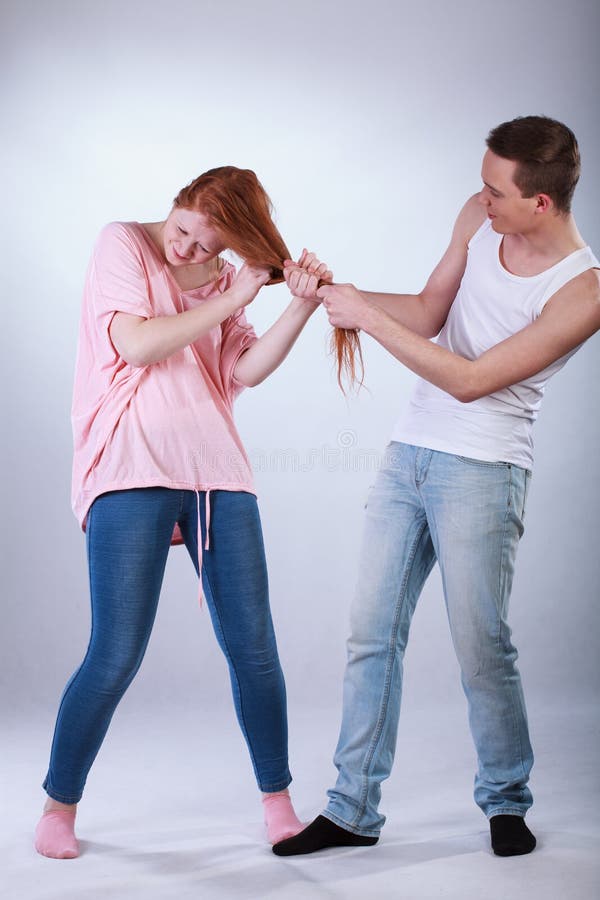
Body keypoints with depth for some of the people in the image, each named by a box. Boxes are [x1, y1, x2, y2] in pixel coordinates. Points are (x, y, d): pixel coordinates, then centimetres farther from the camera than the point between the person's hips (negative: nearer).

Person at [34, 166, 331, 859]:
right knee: (115, 658, -6)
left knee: (253, 647, 3)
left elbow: (245, 369, 5)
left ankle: (277, 802, 19)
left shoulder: (221, 278, 17)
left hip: (217, 473, 5)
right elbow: (136, 345, -10)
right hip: (133, 472, -5)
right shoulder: (123, 244, 3)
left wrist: (301, 306, -6)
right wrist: (232, 300, -7)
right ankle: (59, 806, 16)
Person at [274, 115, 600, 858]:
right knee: (372, 633, 6)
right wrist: (341, 290, -6)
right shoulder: (479, 217, 1)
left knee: (481, 646, 0)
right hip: (411, 449, 6)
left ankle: (506, 802, 23)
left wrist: (366, 317, -17)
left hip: (481, 469, -6)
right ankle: (354, 810, 17)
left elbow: (470, 380, -19)